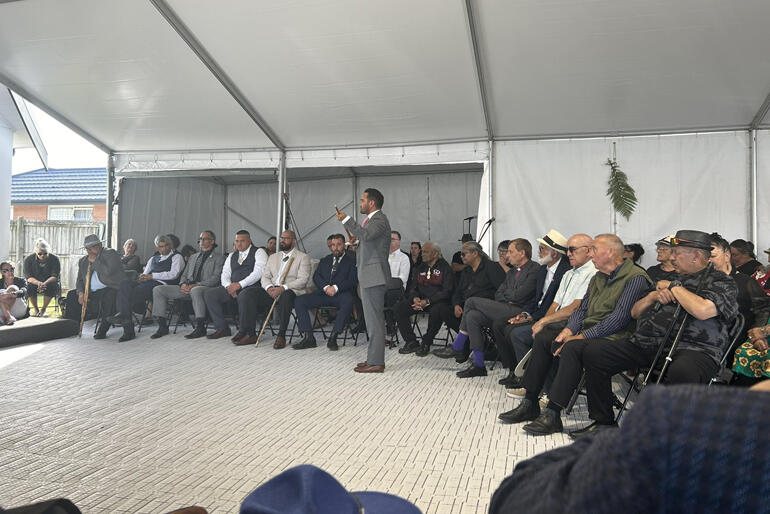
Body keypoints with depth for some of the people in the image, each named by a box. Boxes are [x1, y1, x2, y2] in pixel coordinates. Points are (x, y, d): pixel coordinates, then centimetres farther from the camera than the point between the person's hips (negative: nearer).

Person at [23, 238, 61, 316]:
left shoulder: (54, 259, -10)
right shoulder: (28, 259, -6)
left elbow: (55, 276, -15)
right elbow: (28, 277, -11)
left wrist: (45, 283, -36)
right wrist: (38, 283, -33)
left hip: (50, 283, -1)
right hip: (35, 282, 1)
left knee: (51, 287, -36)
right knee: (29, 286, -33)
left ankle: (44, 309, -15)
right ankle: (35, 308, -8)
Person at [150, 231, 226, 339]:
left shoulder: (219, 258, 7)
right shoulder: (193, 257, 28)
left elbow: (216, 278, -6)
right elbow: (184, 275, 24)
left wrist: (195, 285, -18)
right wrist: (183, 284, -2)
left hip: (206, 287, -7)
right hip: (187, 288, 7)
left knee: (195, 290, -43)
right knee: (158, 289, -7)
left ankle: (200, 327, -37)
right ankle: (162, 326, -5)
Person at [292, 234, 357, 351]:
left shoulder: (351, 261, 11)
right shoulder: (324, 261, 25)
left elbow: (353, 281, -3)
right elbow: (316, 276, 11)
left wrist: (336, 288, -18)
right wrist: (326, 287, -11)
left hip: (341, 294, -4)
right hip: (323, 293, 4)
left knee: (348, 302, -39)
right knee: (299, 301, -16)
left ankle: (333, 338, -34)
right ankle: (308, 338, -19)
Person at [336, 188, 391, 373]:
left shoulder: (379, 219, -12)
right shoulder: (371, 219, 20)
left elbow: (365, 234, -30)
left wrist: (346, 219, -23)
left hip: (374, 275, -11)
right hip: (368, 276, 11)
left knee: (375, 320, -8)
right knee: (373, 319, 14)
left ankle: (376, 362, -4)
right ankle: (374, 358, 21)